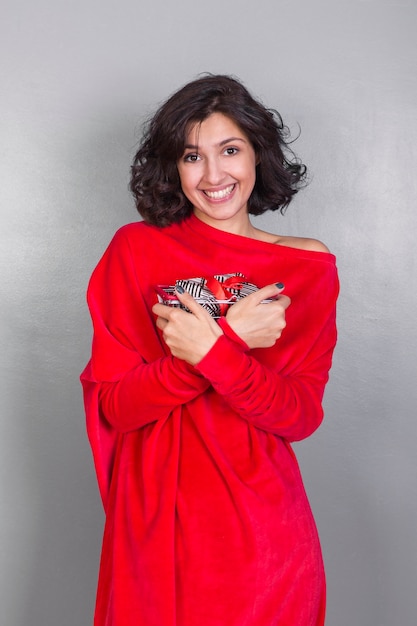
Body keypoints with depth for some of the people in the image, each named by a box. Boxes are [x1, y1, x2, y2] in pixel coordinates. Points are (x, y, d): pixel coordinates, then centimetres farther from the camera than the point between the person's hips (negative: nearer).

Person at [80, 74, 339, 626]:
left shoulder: (308, 265, -2)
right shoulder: (137, 249, -4)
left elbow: (302, 416, -8)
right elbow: (112, 405, -9)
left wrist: (209, 351, -24)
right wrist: (233, 336, -19)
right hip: (156, 521, 0)